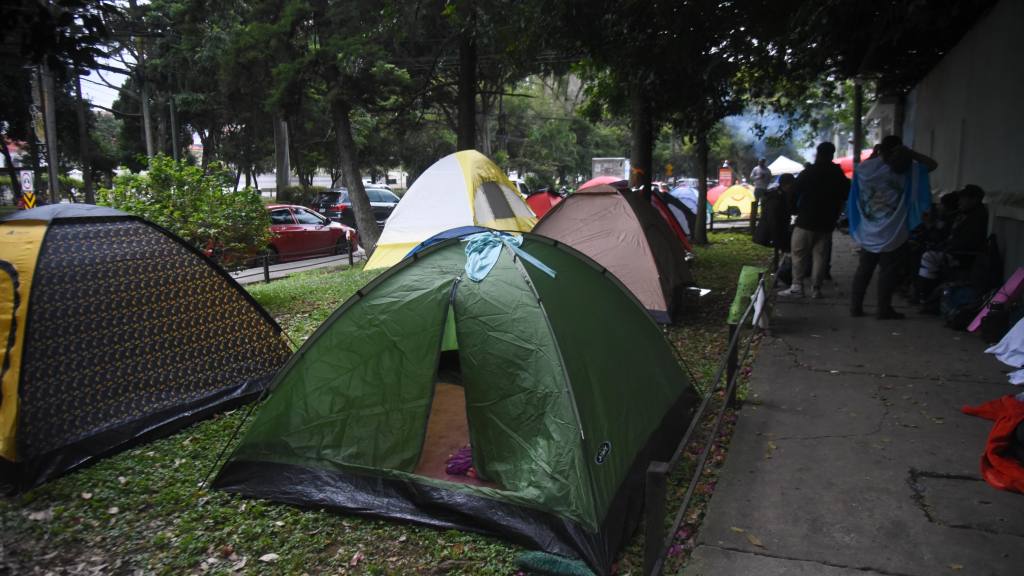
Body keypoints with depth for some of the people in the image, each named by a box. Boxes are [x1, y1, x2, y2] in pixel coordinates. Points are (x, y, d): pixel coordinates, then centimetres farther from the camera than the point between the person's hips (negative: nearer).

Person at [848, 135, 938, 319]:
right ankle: (884, 309, 6)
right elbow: (932, 164, 2)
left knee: (863, 269, 11)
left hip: (867, 232, 4)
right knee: (888, 271, 3)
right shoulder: (906, 169, -7)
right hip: (892, 233, -3)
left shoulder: (865, 168, 0)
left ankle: (855, 306, 12)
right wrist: (910, 153, -4)